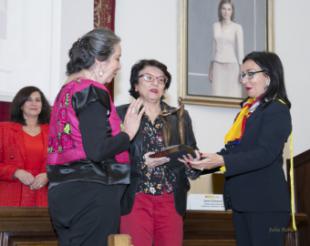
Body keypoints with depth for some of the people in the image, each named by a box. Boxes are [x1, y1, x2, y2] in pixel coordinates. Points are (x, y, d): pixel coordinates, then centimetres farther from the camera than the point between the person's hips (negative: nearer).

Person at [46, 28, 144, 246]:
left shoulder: (68, 90, 15)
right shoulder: (93, 92, -12)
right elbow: (97, 150, -21)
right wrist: (128, 133, -6)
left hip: (64, 192, 9)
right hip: (92, 193, -9)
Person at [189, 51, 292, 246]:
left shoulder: (277, 110, -7)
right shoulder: (247, 110, 16)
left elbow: (265, 154, -19)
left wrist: (221, 161, -28)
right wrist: (205, 161, -1)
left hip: (265, 202, -8)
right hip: (242, 199, 8)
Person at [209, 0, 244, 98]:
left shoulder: (237, 27, -3)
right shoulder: (215, 26, 9)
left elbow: (240, 49, -5)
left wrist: (242, 70, -9)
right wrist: (211, 68, 14)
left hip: (232, 65, -3)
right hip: (218, 65, 3)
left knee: (232, 96, -5)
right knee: (218, 95, 0)